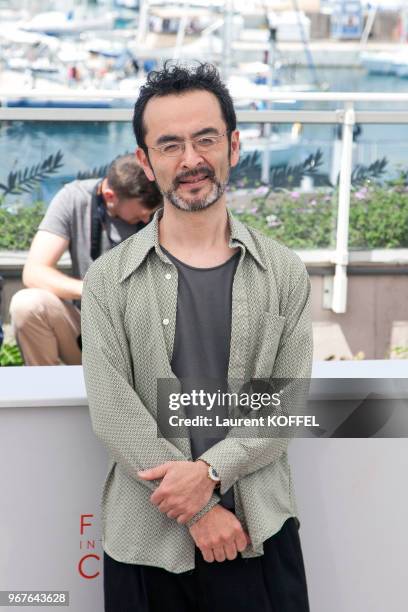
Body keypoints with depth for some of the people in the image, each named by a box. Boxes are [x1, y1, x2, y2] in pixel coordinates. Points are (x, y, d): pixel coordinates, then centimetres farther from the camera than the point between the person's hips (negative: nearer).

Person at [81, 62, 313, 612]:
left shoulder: (284, 274, 3)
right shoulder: (109, 280, -1)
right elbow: (112, 412, -7)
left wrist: (211, 471, -16)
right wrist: (200, 510, -13)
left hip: (259, 529, 1)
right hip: (147, 535, 0)